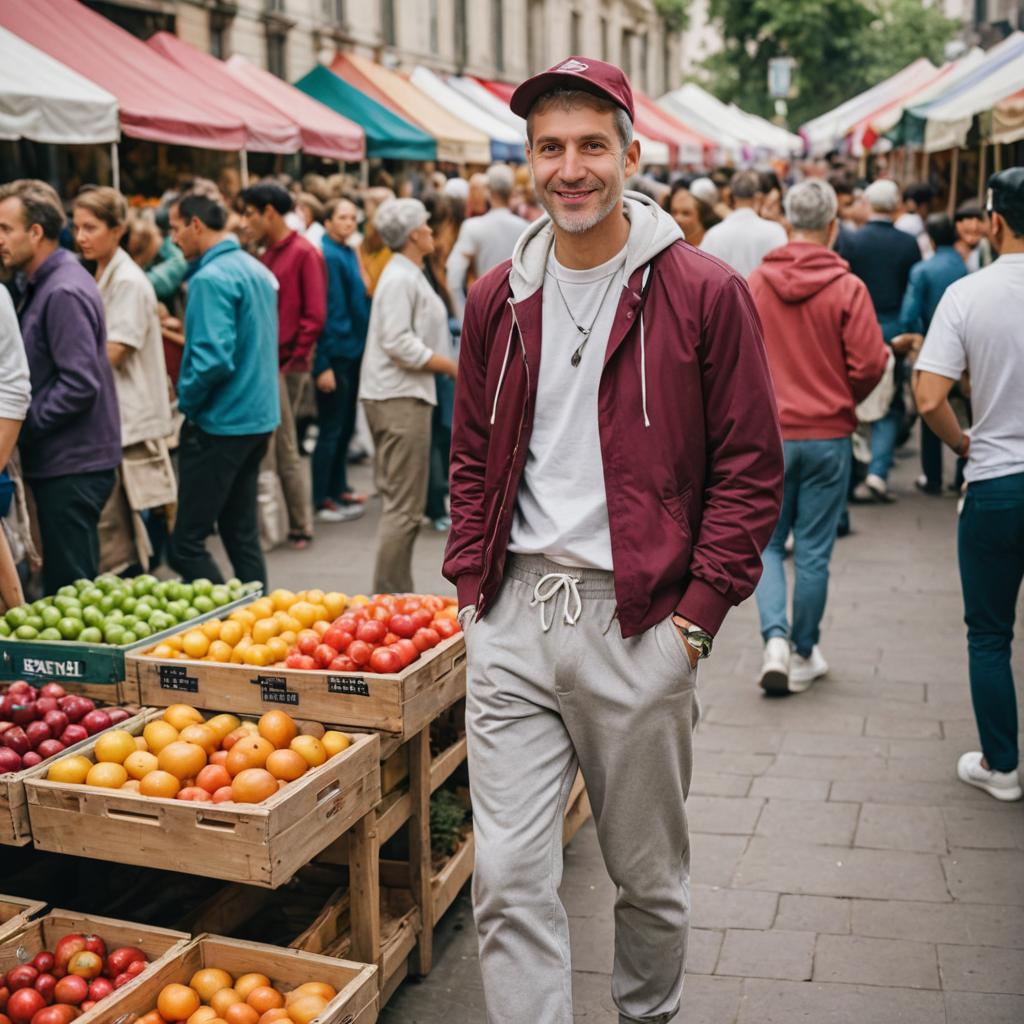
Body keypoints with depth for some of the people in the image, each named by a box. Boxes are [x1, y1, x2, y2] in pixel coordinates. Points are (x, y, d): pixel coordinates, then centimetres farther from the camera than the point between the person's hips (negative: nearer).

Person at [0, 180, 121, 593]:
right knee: (73, 585, 17)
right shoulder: (43, 284, 14)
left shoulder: (63, 292, -18)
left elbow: (80, 385, -23)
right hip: (63, 461, 10)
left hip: (72, 466, -10)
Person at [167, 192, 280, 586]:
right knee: (242, 533, 15)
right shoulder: (257, 269, 11)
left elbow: (214, 359, -26)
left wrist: (187, 399, -10)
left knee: (186, 544, -3)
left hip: (221, 423, -9)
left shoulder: (211, 279, -17)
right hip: (258, 418, 9)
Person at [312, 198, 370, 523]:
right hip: (335, 354, -9)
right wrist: (323, 365, -22)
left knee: (345, 426, 17)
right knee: (331, 429, -2)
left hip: (354, 350, 9)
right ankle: (321, 500, 6)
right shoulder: (328, 256, -16)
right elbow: (325, 311, -20)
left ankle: (338, 489, 28)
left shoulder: (349, 252, 11)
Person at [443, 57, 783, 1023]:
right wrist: (471, 587, 7)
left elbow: (750, 469, -4)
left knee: (648, 872, 14)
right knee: (508, 877, 2)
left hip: (638, 620, -3)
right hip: (511, 620, 3)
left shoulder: (706, 294, -5)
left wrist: (696, 615, -9)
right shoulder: (497, 299, 8)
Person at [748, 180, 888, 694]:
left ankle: (776, 638, -3)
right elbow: (869, 365, -10)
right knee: (813, 551, 9)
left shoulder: (754, 283, -4)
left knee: (766, 543, 15)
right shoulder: (848, 289, -9)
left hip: (768, 434, 1)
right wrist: (844, 400, 10)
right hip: (827, 435, -1)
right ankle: (803, 656, 20)